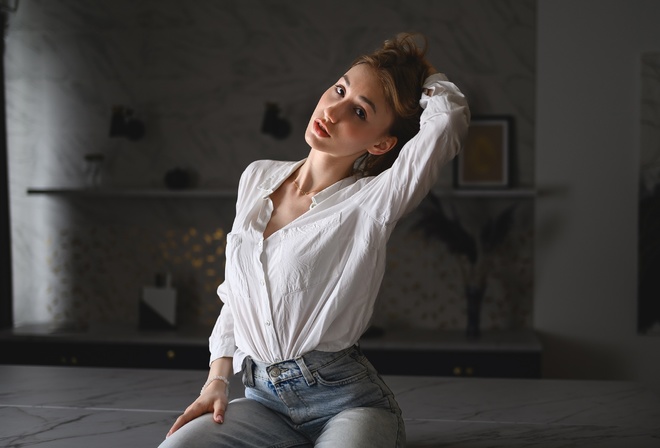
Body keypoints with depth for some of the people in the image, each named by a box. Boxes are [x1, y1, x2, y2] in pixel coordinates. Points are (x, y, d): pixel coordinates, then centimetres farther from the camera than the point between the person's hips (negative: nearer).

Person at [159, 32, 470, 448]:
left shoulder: (370, 203, -9)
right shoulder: (258, 177, 9)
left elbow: (449, 113, -24)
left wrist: (421, 72, -3)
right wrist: (217, 380, 8)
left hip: (345, 399, -4)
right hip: (264, 399, 5)